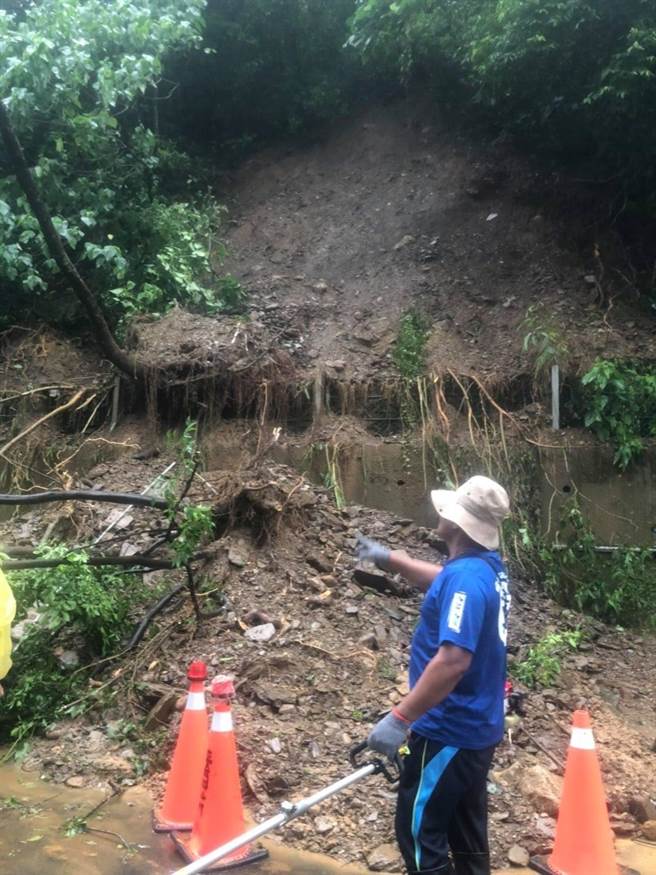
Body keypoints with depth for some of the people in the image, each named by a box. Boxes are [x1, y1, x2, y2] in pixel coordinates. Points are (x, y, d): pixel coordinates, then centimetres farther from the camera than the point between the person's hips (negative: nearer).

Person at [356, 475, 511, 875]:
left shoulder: (466, 576, -24)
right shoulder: (490, 568, 4)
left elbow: (453, 660, -33)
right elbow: (443, 582, 27)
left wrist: (399, 718, -30)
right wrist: (390, 558, 26)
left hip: (449, 731, -9)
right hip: (478, 728, 9)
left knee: (419, 832, 2)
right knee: (466, 834, 18)